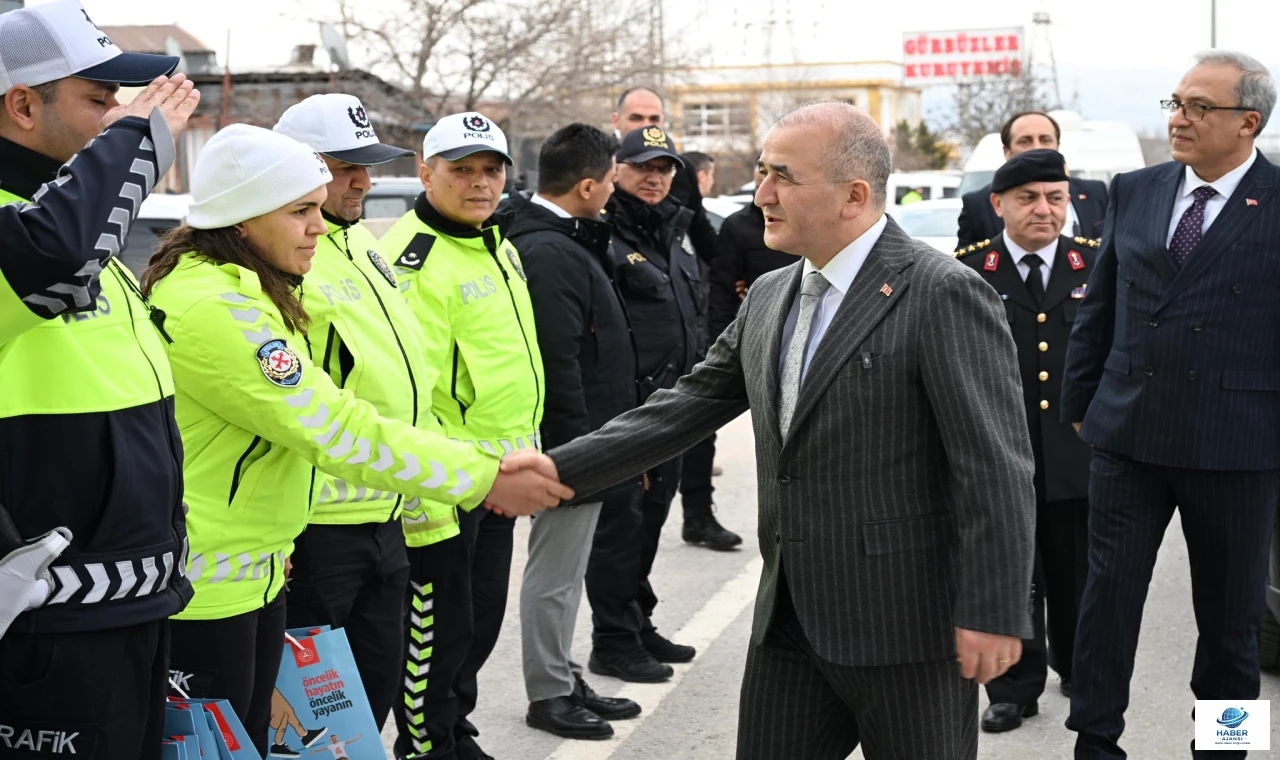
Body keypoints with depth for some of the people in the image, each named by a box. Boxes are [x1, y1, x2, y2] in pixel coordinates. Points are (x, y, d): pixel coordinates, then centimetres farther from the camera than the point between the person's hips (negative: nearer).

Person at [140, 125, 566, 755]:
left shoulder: (253, 292, 11)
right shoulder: (213, 309, -23)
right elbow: (338, 432, -26)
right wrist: (485, 477, -22)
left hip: (255, 571, 10)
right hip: (203, 592, -10)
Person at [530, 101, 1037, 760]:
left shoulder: (945, 294, -13)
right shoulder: (769, 297, 11)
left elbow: (996, 469, -16)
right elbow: (688, 405, 13)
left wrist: (994, 614, -19)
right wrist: (557, 470, 5)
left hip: (906, 630, -7)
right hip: (789, 624, 7)